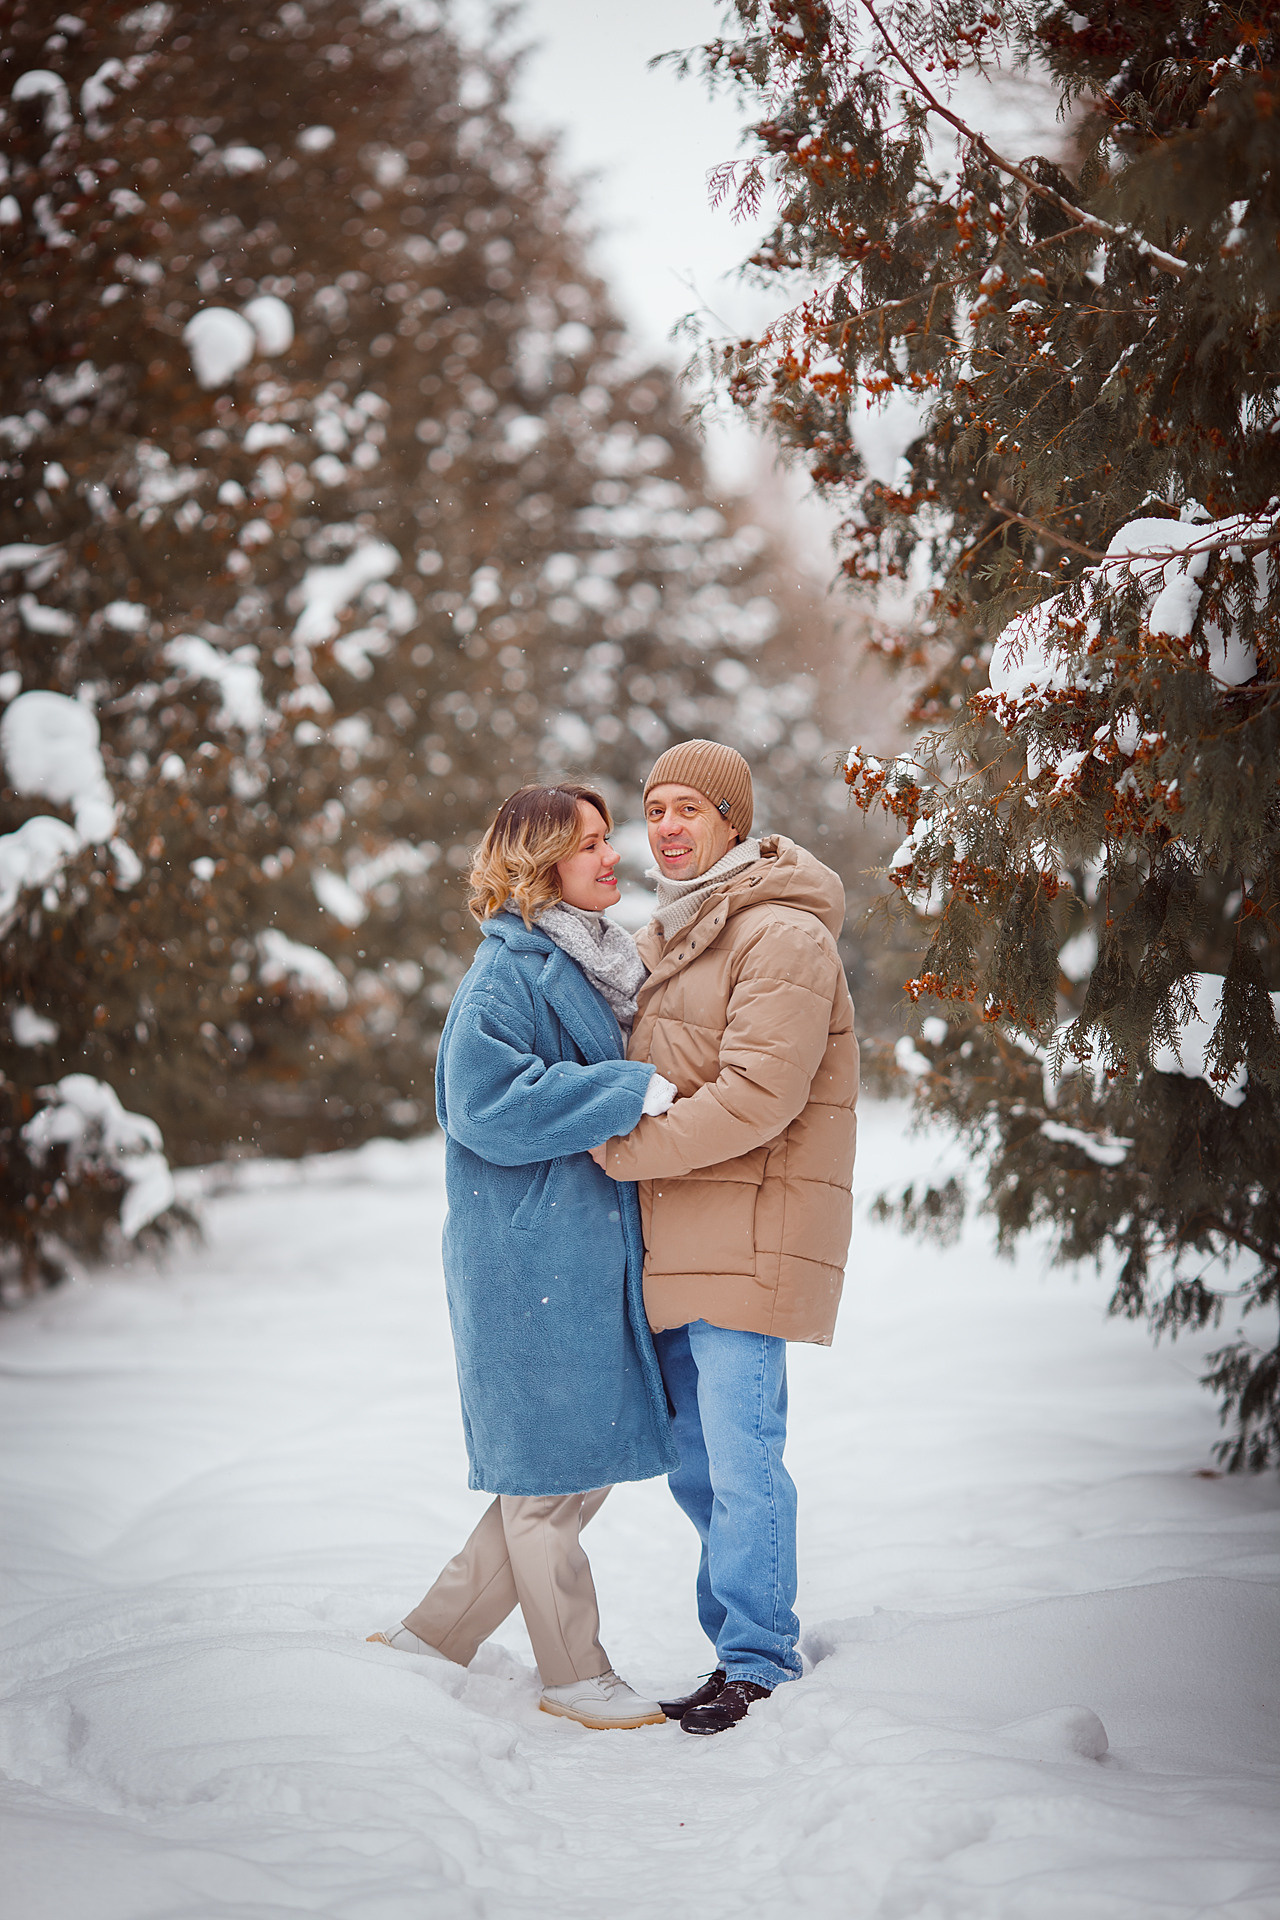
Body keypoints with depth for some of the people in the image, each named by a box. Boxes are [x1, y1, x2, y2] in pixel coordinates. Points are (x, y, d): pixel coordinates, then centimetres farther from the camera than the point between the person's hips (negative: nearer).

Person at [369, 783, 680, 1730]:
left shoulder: (601, 959, 16)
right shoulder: (510, 971, -12)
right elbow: (487, 1101, -22)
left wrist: (658, 1091, 9)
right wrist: (629, 1091, -20)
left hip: (596, 1251, 9)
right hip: (529, 1253, -9)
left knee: (581, 1468, 12)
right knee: (549, 1464, 1)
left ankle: (432, 1636, 22)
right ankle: (576, 1676, 13)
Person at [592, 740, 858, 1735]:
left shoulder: (782, 936, -11)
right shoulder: (661, 940, 18)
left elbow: (756, 1096, -21)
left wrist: (622, 1149, -15)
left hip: (749, 1234, -9)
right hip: (674, 1240, 9)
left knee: (740, 1460, -6)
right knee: (697, 1464, 13)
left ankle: (756, 1664, 4)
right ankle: (754, 1636, 26)